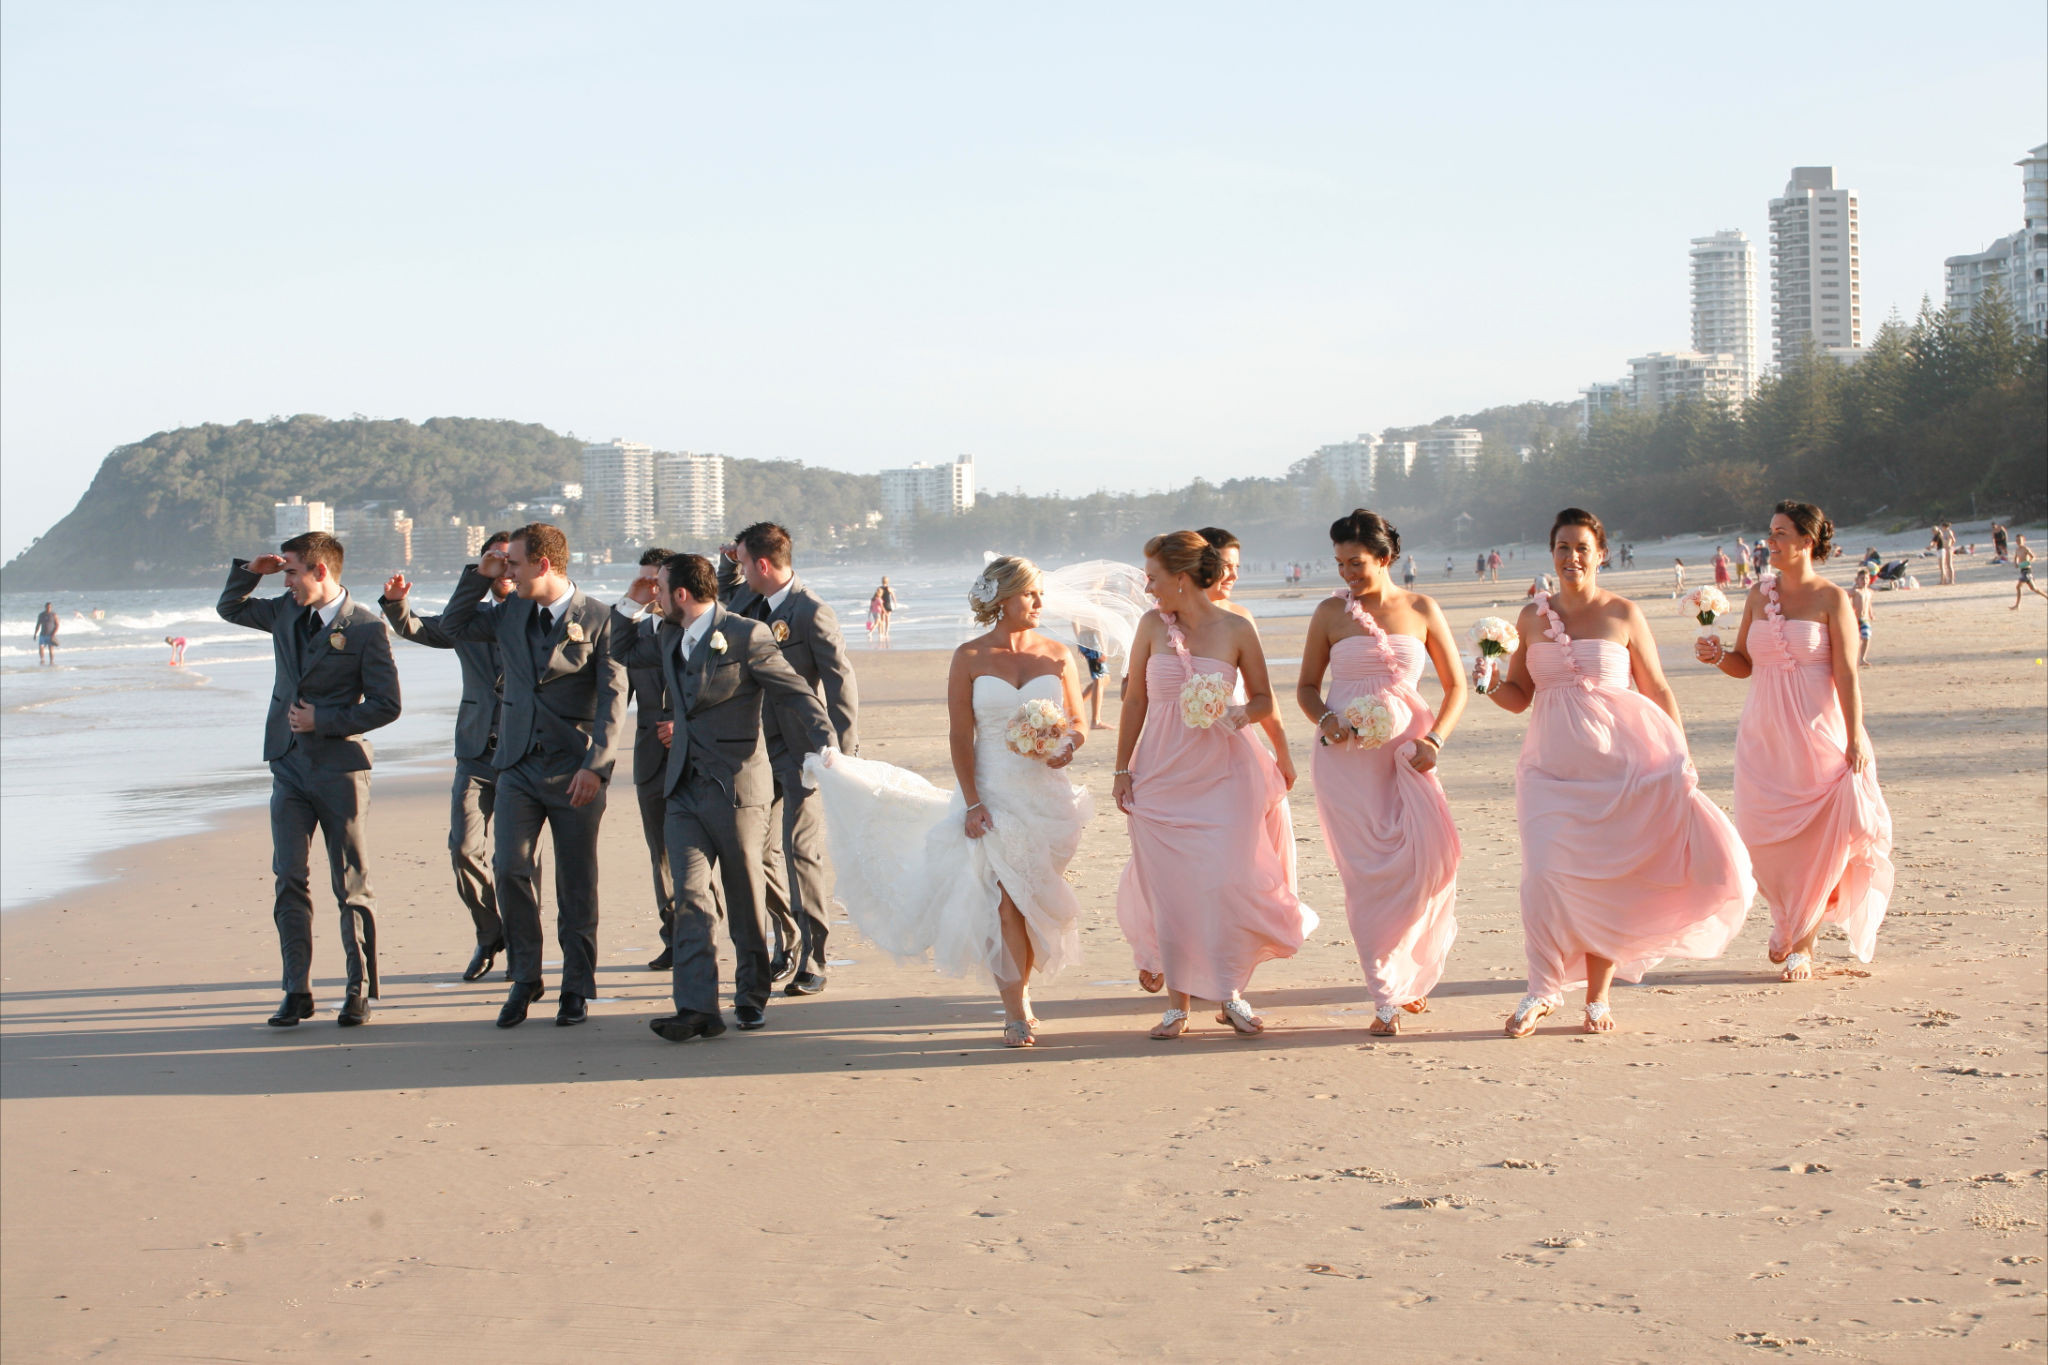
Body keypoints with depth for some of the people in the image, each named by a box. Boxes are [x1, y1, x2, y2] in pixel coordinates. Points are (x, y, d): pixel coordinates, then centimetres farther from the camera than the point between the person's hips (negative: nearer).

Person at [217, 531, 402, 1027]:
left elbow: (386, 704, -10)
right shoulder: (285, 613, 9)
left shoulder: (365, 628, -9)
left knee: (352, 885, 2)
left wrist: (322, 720, -14)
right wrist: (250, 570, 7)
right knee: (289, 880, 0)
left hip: (339, 767, -5)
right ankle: (297, 992, 4)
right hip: (289, 764, 5)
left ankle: (360, 991, 10)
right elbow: (230, 608, 26)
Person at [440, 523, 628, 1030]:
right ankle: (525, 978, 7)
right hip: (518, 764, 4)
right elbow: (454, 626, 22)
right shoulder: (510, 613, 10)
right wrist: (478, 575, 8)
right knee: (510, 868, -8)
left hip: (574, 771, -4)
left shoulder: (598, 621, -6)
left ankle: (576, 988, 16)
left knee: (576, 884, 4)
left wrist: (595, 765, -20)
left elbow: (613, 700, -10)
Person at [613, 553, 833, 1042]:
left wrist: (824, 745, -22)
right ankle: (697, 1008, -9)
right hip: (685, 789, 6)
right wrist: (630, 603, 14)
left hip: (736, 786, -6)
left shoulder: (747, 635, -10)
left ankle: (752, 997, 22)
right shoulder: (669, 638, 11)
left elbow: (795, 693, -11)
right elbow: (626, 652, 30)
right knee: (690, 895, -5)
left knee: (746, 900, 6)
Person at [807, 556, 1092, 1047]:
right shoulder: (970, 658, -1)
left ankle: (1019, 995, 25)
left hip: (1046, 794, 2)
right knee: (1005, 901, -8)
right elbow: (960, 736, -3)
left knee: (1035, 902, 7)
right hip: (993, 794, -2)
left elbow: (1078, 725, 11)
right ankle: (1017, 1013, -2)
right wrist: (972, 803, -12)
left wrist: (1067, 746, -13)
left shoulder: (1057, 655, 5)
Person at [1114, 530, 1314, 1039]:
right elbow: (1135, 700, 6)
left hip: (1221, 773, -1)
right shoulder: (1153, 625, 1)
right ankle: (1177, 1002, 11)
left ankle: (1228, 994, 7)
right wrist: (1122, 769, 5)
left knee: (1226, 880, -7)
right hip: (1162, 774, 1)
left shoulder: (1236, 630, -3)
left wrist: (1242, 714, -16)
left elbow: (1264, 698, 6)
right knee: (1169, 886, 1)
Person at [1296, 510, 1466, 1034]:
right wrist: (1324, 720, -8)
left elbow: (1456, 686, 10)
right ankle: (1386, 998, -2)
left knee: (1429, 850, -15)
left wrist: (1435, 740, -5)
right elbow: (1306, 687, 13)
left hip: (1405, 748, 1)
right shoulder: (1330, 613, 6)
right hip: (1345, 754, 0)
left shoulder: (1421, 610, 6)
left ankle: (1410, 973, 7)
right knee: (1367, 871, -6)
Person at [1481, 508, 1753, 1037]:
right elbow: (1519, 696, 16)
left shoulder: (1623, 614, 1)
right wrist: (1491, 685, -6)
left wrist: (1680, 758, -1)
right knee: (1545, 871, -10)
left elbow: (1657, 691, 5)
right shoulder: (1533, 617, 9)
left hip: (1615, 759, -2)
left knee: (1604, 877, -1)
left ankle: (1597, 996, 10)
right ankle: (1543, 990, 0)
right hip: (1552, 763, 2)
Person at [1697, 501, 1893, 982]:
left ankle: (1803, 943, 11)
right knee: (1762, 838, 1)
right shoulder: (1760, 594, 9)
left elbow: (1846, 674, -8)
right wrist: (1717, 656, -8)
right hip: (1763, 734, 4)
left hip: (1817, 734, -4)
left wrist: (1854, 740, -13)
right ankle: (1787, 921, 27)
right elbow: (1744, 664, 14)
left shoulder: (1831, 598, -5)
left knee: (1819, 838, -2)